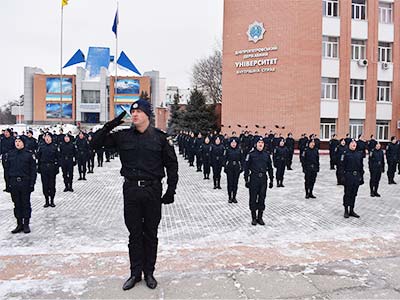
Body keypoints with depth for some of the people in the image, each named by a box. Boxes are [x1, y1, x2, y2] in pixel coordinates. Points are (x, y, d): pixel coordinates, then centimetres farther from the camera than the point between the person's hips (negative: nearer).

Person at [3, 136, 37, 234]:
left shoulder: (29, 154, -1)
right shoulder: (9, 154, 7)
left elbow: (33, 170, -1)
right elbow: (6, 169, 9)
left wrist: (32, 183, -7)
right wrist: (8, 183, 3)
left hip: (25, 183, -3)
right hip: (13, 183, 3)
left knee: (26, 204, 4)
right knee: (17, 204, 9)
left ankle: (26, 224, 14)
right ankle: (19, 224, 18)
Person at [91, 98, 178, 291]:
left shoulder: (160, 137, -1)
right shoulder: (123, 136, 3)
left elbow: (172, 165, 2)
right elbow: (96, 143, 4)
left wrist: (171, 190, -3)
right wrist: (109, 126, -9)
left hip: (153, 190, -1)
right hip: (130, 189, 1)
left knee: (150, 234, 10)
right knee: (134, 234, 11)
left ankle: (149, 273, 25)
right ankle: (135, 273, 25)